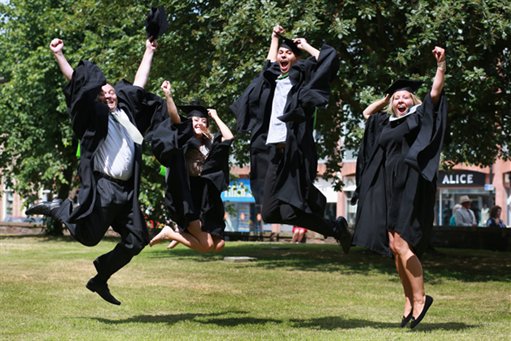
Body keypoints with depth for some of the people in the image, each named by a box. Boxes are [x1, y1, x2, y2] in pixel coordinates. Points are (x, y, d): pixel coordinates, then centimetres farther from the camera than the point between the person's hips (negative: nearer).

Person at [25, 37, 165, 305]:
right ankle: (58, 209, 18)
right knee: (88, 236, -9)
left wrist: (149, 52, 35)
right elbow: (75, 81, -5)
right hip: (102, 187, -6)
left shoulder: (126, 110, 17)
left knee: (136, 240, 3)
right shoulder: (95, 115, 2)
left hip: (125, 190, 6)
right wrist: (58, 55, -12)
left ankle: (100, 280, 15)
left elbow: (139, 84, 28)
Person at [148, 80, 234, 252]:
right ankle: (168, 233, 9)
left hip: (206, 201, 6)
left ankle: (182, 234, 27)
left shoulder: (209, 145, 13)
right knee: (206, 245, -12)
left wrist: (215, 117, 11)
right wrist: (168, 95, -30)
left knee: (218, 245, 3)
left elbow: (229, 137, -1)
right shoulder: (183, 140, 0)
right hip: (187, 199, -6)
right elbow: (174, 118, -15)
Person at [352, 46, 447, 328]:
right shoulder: (386, 123, 20)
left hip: (411, 188, -7)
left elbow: (435, 92, -8)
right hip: (389, 189, 7)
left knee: (400, 244, -16)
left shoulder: (420, 117, 4)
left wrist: (441, 64, -15)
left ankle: (420, 297, -8)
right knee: (395, 248, 3)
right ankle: (410, 301, 9)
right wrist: (387, 97, 29)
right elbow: (367, 112, 37)